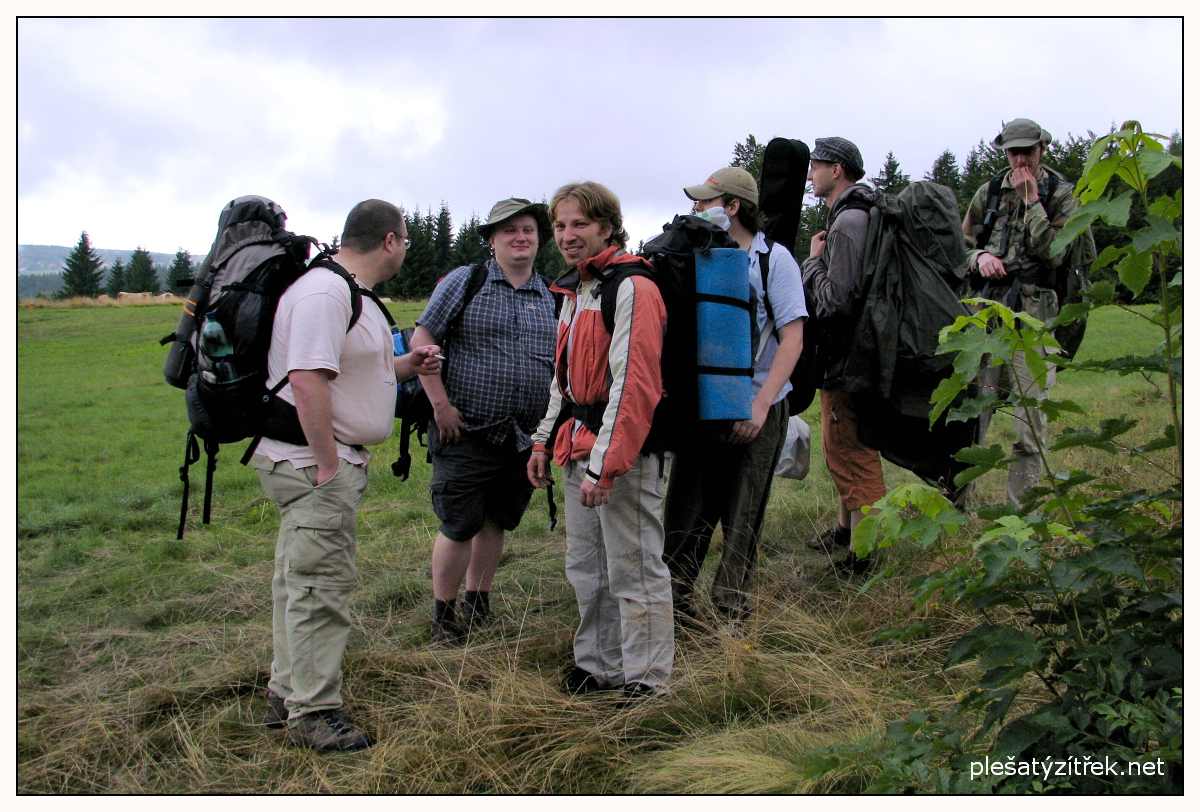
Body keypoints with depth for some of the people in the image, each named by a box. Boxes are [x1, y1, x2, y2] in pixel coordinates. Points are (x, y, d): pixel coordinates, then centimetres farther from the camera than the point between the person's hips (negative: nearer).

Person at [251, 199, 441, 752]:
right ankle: (312, 712, 1)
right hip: (313, 460, -11)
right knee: (321, 586, -6)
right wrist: (327, 464, -26)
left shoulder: (351, 293, 17)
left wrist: (405, 366, 11)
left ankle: (287, 695, 28)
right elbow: (307, 379, -27)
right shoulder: (324, 293, -19)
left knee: (299, 579, 17)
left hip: (328, 459, 11)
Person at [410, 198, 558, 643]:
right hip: (466, 432, -4)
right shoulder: (464, 282, -2)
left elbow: (563, 365, 16)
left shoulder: (550, 299, 11)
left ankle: (478, 603, 30)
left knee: (496, 522, 14)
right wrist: (441, 403, -12)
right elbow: (422, 337, -6)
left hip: (524, 437, 4)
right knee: (459, 526, -1)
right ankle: (443, 615, 14)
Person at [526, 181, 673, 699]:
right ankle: (599, 666, 32)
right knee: (586, 570, 17)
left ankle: (646, 682, 11)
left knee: (633, 570, -1)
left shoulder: (632, 289, -14)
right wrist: (545, 441, 19)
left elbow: (633, 383, -21)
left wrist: (605, 464, -23)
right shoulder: (574, 292, 17)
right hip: (580, 448, 10)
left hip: (624, 452, -10)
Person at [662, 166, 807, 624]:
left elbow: (792, 339, -10)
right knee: (685, 513, 6)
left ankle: (732, 613, 19)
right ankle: (674, 605, 15)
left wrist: (760, 406, -18)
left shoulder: (772, 258, -6)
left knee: (743, 518, 7)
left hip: (755, 413, -4)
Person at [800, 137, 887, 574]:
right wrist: (818, 261, 8)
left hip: (846, 358, -11)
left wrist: (813, 259, -10)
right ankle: (846, 528, 35)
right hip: (841, 355, 11)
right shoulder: (848, 217, 15)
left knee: (851, 452, -6)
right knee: (843, 448, 21)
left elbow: (833, 299, -23)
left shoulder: (847, 224, -19)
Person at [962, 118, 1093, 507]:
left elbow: (1055, 253, -8)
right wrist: (980, 257, -6)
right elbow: (962, 246, 15)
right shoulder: (988, 194, 12)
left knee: (1030, 423, -1)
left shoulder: (1061, 195, 4)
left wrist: (1031, 202, -10)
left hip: (1033, 317, -2)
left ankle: (1020, 510, 8)